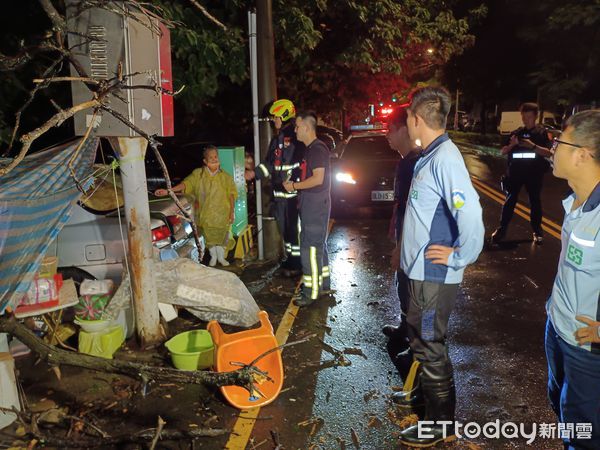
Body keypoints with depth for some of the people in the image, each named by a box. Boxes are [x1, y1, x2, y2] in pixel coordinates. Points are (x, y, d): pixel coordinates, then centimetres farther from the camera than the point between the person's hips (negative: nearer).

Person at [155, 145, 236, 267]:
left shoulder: (226, 177, 1)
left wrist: (232, 212, -8)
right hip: (206, 214, 0)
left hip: (222, 214, 0)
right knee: (209, 236, 11)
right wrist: (167, 191, -23)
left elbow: (231, 194, -1)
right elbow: (186, 184, -10)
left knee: (222, 236, 8)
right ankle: (213, 257, 32)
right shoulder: (198, 174, -1)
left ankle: (221, 257, 30)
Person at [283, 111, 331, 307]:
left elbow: (318, 178, -23)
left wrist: (294, 186, -14)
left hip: (315, 205, -10)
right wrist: (295, 185, 12)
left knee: (310, 247, -7)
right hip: (311, 204, 10)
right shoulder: (312, 149, 16)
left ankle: (311, 292, 0)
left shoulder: (318, 149, -15)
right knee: (318, 245, 16)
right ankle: (324, 285, 28)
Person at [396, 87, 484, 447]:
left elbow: (470, 214, -34)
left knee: (430, 345, 5)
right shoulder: (430, 156, 8)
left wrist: (460, 256, -22)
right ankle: (427, 391, 47)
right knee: (422, 338, 25)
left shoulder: (445, 158, -22)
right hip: (422, 269, 9)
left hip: (434, 275, -9)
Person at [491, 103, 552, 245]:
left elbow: (548, 153, -7)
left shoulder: (542, 132, 1)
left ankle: (537, 231, 17)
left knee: (535, 202, 7)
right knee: (510, 200, 1)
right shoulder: (516, 132, 8)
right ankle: (502, 229, 5)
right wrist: (511, 145, -13)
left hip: (534, 173, -2)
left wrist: (533, 146, -21)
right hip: (515, 171, 2)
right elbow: (503, 151, 8)